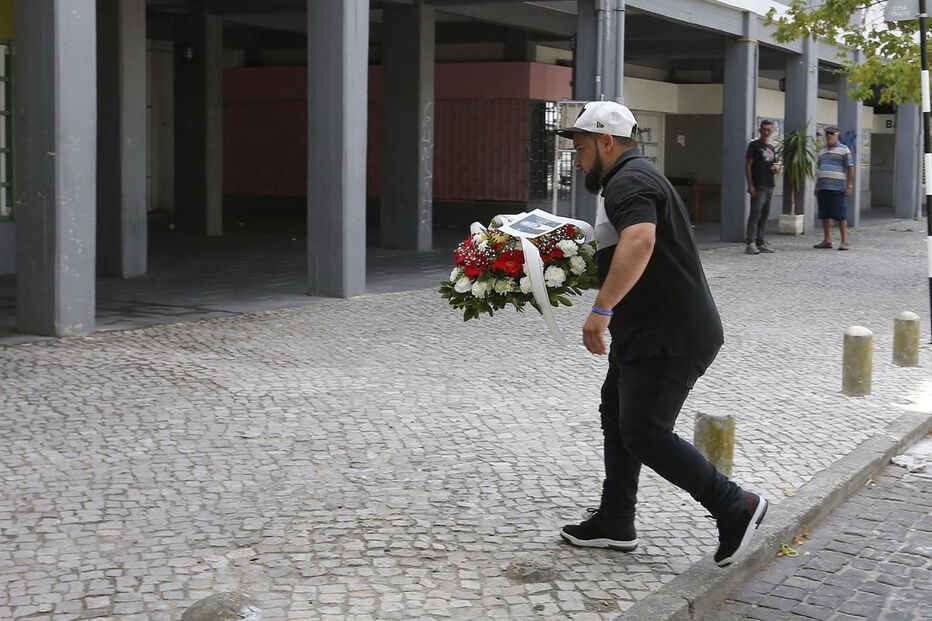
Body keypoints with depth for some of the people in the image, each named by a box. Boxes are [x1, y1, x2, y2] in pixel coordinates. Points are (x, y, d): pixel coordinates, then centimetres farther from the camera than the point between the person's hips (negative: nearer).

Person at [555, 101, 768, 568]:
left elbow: (640, 240, -37)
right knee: (617, 415, 16)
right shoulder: (630, 177, 20)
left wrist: (602, 309, -39)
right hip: (646, 332, 11)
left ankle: (735, 507, -2)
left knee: (644, 434, -9)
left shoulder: (629, 182, -16)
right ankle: (615, 524, 24)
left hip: (671, 338, -11)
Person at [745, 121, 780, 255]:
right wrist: (750, 185, -15)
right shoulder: (754, 145, -1)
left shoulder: (771, 148, 19)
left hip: (769, 187, 7)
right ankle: (750, 243, -11)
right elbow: (748, 165, -7)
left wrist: (777, 168, 3)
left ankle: (760, 242, 13)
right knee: (755, 215, -11)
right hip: (758, 187, -7)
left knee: (764, 216, 9)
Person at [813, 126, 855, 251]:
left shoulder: (843, 149, 0)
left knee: (841, 216, -5)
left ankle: (844, 241, -1)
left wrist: (849, 186, -11)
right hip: (823, 188, 6)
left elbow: (850, 168, -4)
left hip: (838, 189, -6)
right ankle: (827, 240, 14)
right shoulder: (822, 151, 19)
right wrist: (816, 187, 19)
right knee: (825, 215, 7)